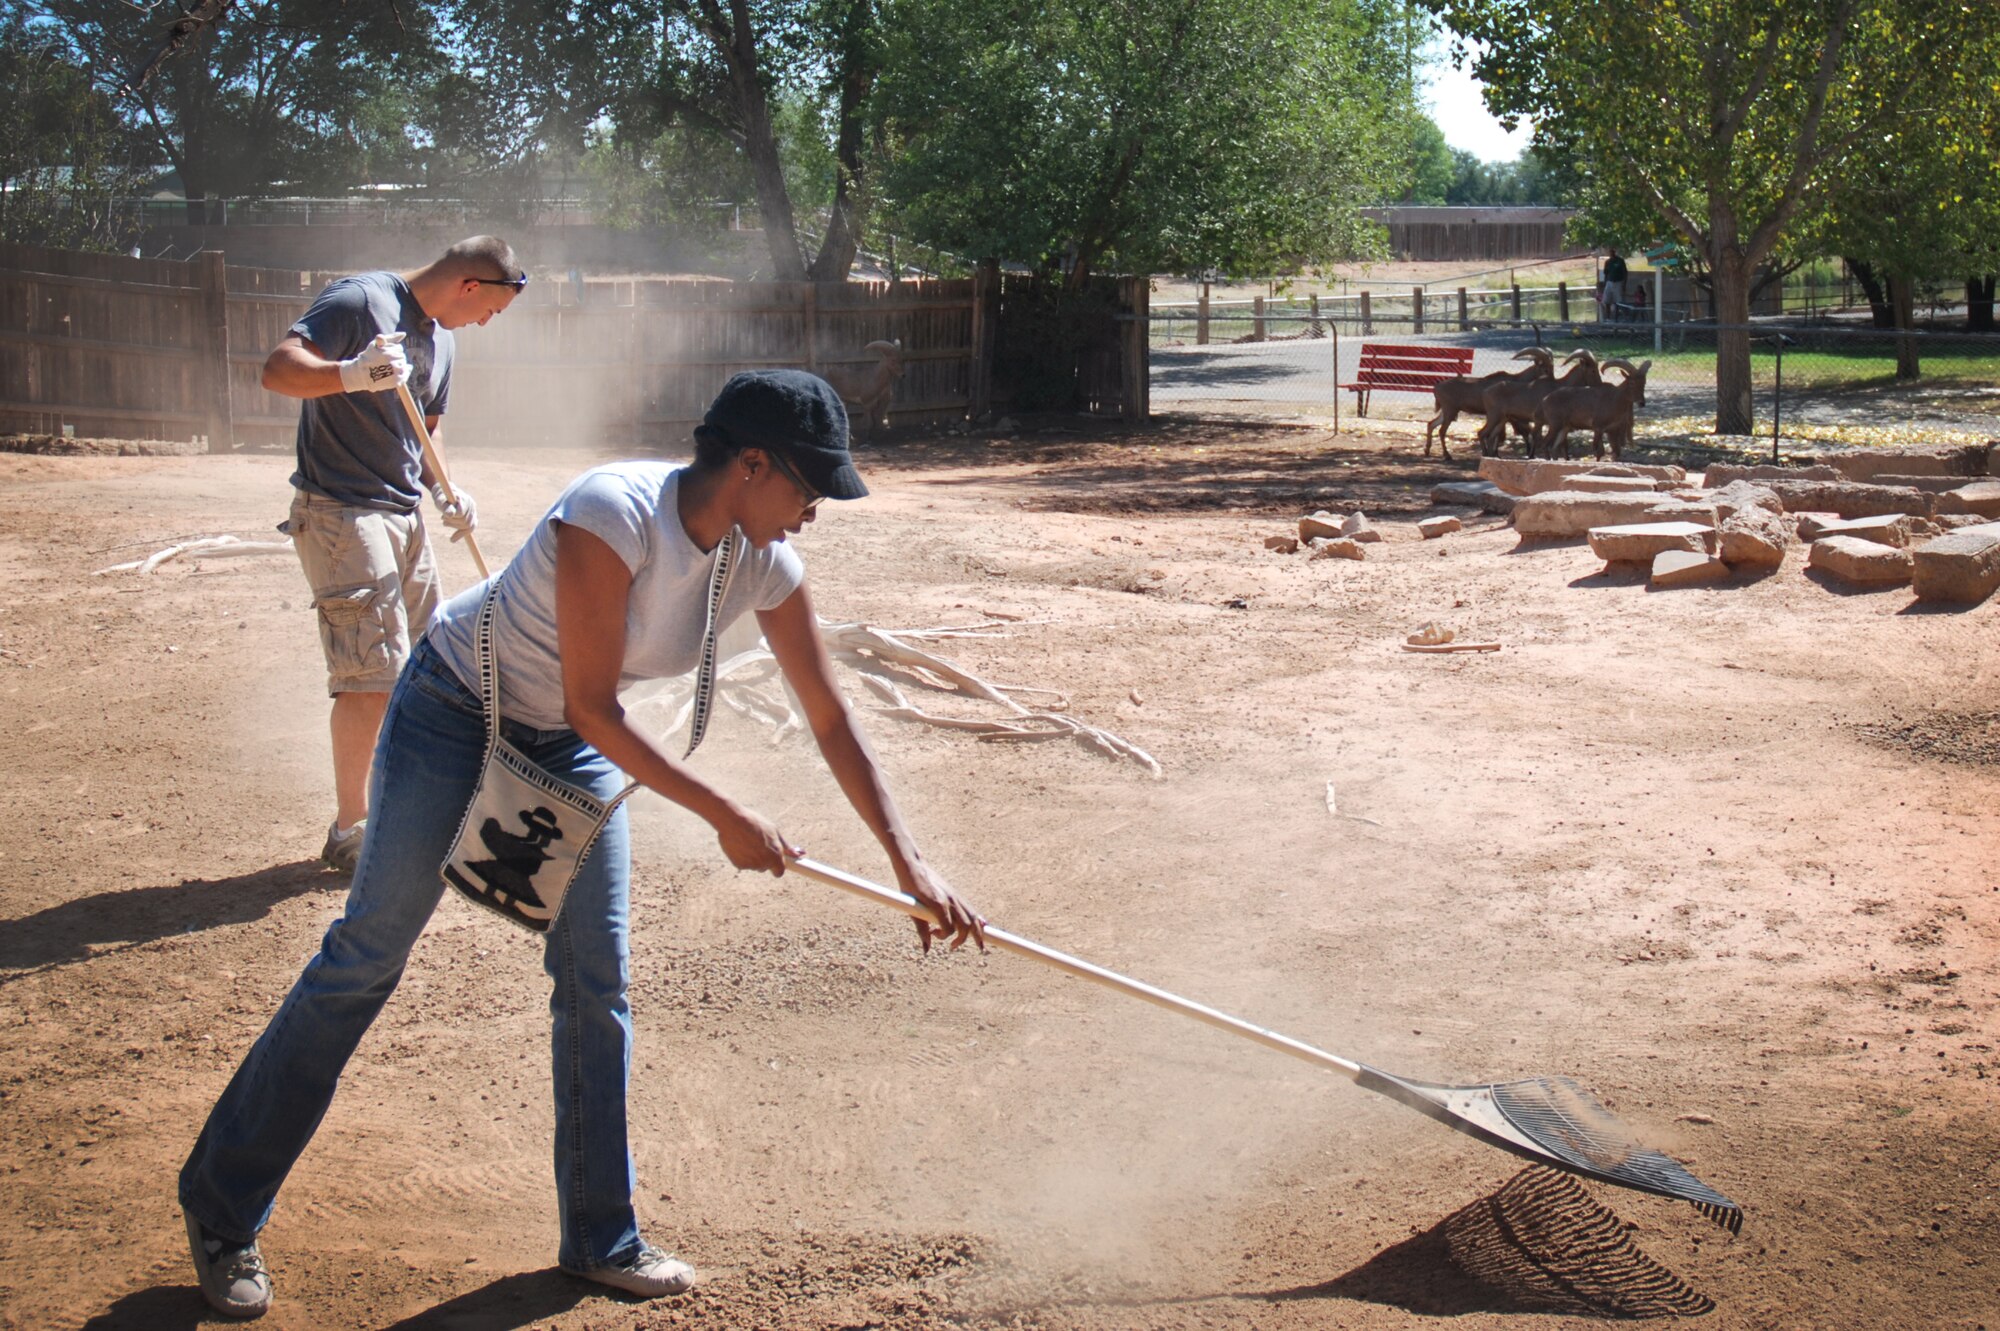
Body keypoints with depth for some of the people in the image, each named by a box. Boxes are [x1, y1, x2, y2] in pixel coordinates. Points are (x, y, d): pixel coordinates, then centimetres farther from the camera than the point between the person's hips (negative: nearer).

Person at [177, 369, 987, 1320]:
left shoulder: (763, 564, -12)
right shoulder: (613, 517, -33)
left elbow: (831, 720, -5)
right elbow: (593, 708, -29)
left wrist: (908, 861, -9)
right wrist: (724, 817, -25)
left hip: (571, 748, 6)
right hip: (454, 713, -6)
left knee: (599, 985, 3)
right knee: (364, 959, -2)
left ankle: (601, 1240, 17)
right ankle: (221, 1210, 12)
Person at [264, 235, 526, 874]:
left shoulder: (438, 337, 15)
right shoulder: (360, 300, -12)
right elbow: (278, 370, -23)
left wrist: (444, 492, 6)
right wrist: (353, 374, -41)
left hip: (403, 514, 9)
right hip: (340, 513, -9)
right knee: (373, 674, -10)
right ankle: (350, 831, 1)